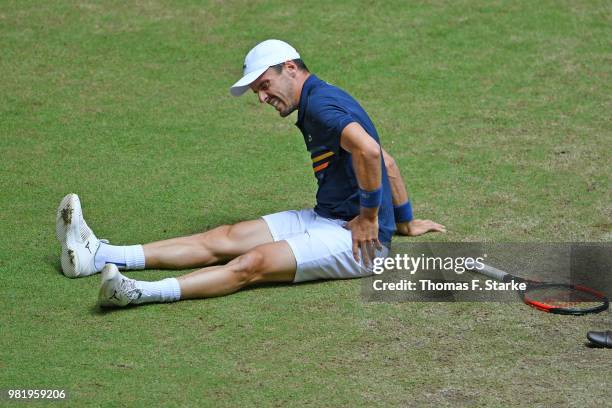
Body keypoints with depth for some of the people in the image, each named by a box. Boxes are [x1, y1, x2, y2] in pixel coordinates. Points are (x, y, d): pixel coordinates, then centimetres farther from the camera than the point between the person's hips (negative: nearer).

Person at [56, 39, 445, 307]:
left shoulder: (320, 102, -15)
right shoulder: (316, 106, 19)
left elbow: (369, 150, -33)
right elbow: (388, 161, 29)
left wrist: (370, 216, -21)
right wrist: (405, 221, 38)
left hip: (357, 240, -9)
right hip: (326, 219, 9)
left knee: (256, 262, -26)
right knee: (225, 239, -1)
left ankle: (147, 292, -44)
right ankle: (98, 256, -7)